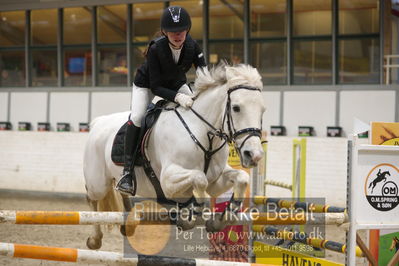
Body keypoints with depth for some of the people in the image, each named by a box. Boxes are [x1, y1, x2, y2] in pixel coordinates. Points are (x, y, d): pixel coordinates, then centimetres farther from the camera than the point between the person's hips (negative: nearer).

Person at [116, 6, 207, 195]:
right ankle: (127, 172, -24)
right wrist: (177, 97, -50)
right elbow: (155, 87, -34)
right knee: (137, 117, -27)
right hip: (146, 84, -4)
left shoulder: (192, 46, -25)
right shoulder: (155, 49, -35)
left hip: (176, 84, 4)